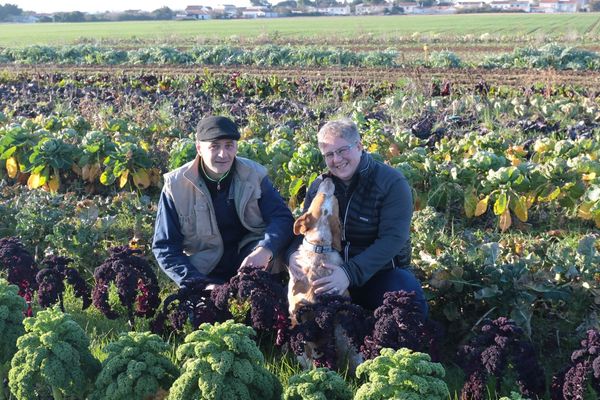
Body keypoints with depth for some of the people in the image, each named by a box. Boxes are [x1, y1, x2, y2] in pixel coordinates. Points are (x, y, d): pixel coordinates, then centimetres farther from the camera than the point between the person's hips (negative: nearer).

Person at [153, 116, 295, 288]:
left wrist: (265, 250, -34)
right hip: (205, 272, -2)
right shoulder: (175, 185, -9)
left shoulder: (254, 175, -4)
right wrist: (196, 284, -22)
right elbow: (164, 247, -7)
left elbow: (282, 218, -11)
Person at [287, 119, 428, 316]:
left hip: (382, 272, -4)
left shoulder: (392, 183, -12)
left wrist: (350, 273, -33)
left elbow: (393, 239, -22)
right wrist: (293, 253, -18)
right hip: (331, 270, 4)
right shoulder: (319, 185, 4)